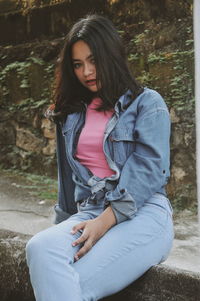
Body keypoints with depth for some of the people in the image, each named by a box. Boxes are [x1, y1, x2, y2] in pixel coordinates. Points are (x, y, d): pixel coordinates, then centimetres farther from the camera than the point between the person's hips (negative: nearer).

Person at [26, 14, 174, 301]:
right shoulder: (72, 113, 21)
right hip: (88, 213, 4)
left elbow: (148, 170, -8)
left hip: (142, 213, -4)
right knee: (41, 247, -32)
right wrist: (65, 224, 24)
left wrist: (105, 222, -18)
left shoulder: (148, 103, 5)